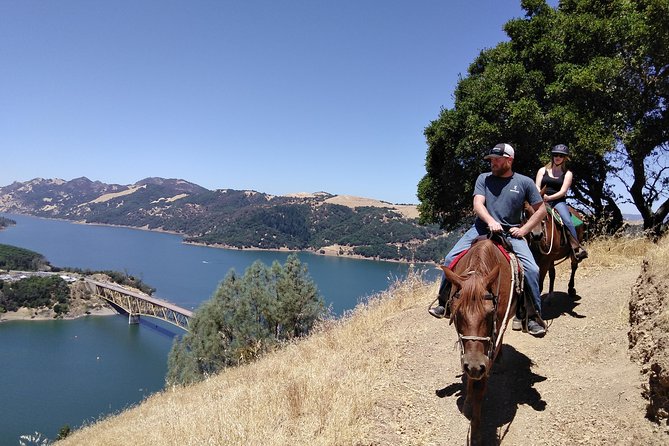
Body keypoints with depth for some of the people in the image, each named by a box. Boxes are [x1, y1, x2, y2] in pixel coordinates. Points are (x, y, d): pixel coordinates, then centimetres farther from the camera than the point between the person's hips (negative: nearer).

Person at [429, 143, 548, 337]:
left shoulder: (524, 182, 5)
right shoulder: (484, 178, 9)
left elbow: (541, 209, 9)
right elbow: (478, 204, -5)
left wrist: (523, 230, -3)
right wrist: (490, 221, -24)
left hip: (511, 234, -1)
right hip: (482, 229, 2)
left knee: (532, 269, -21)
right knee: (451, 259, -13)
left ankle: (534, 316, -4)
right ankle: (444, 303, 2)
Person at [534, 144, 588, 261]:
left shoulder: (567, 173, 13)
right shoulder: (543, 170, 17)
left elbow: (563, 191, 0)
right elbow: (537, 187, 7)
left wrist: (549, 197, -17)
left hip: (558, 201, -1)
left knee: (567, 221, -28)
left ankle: (577, 248, -24)